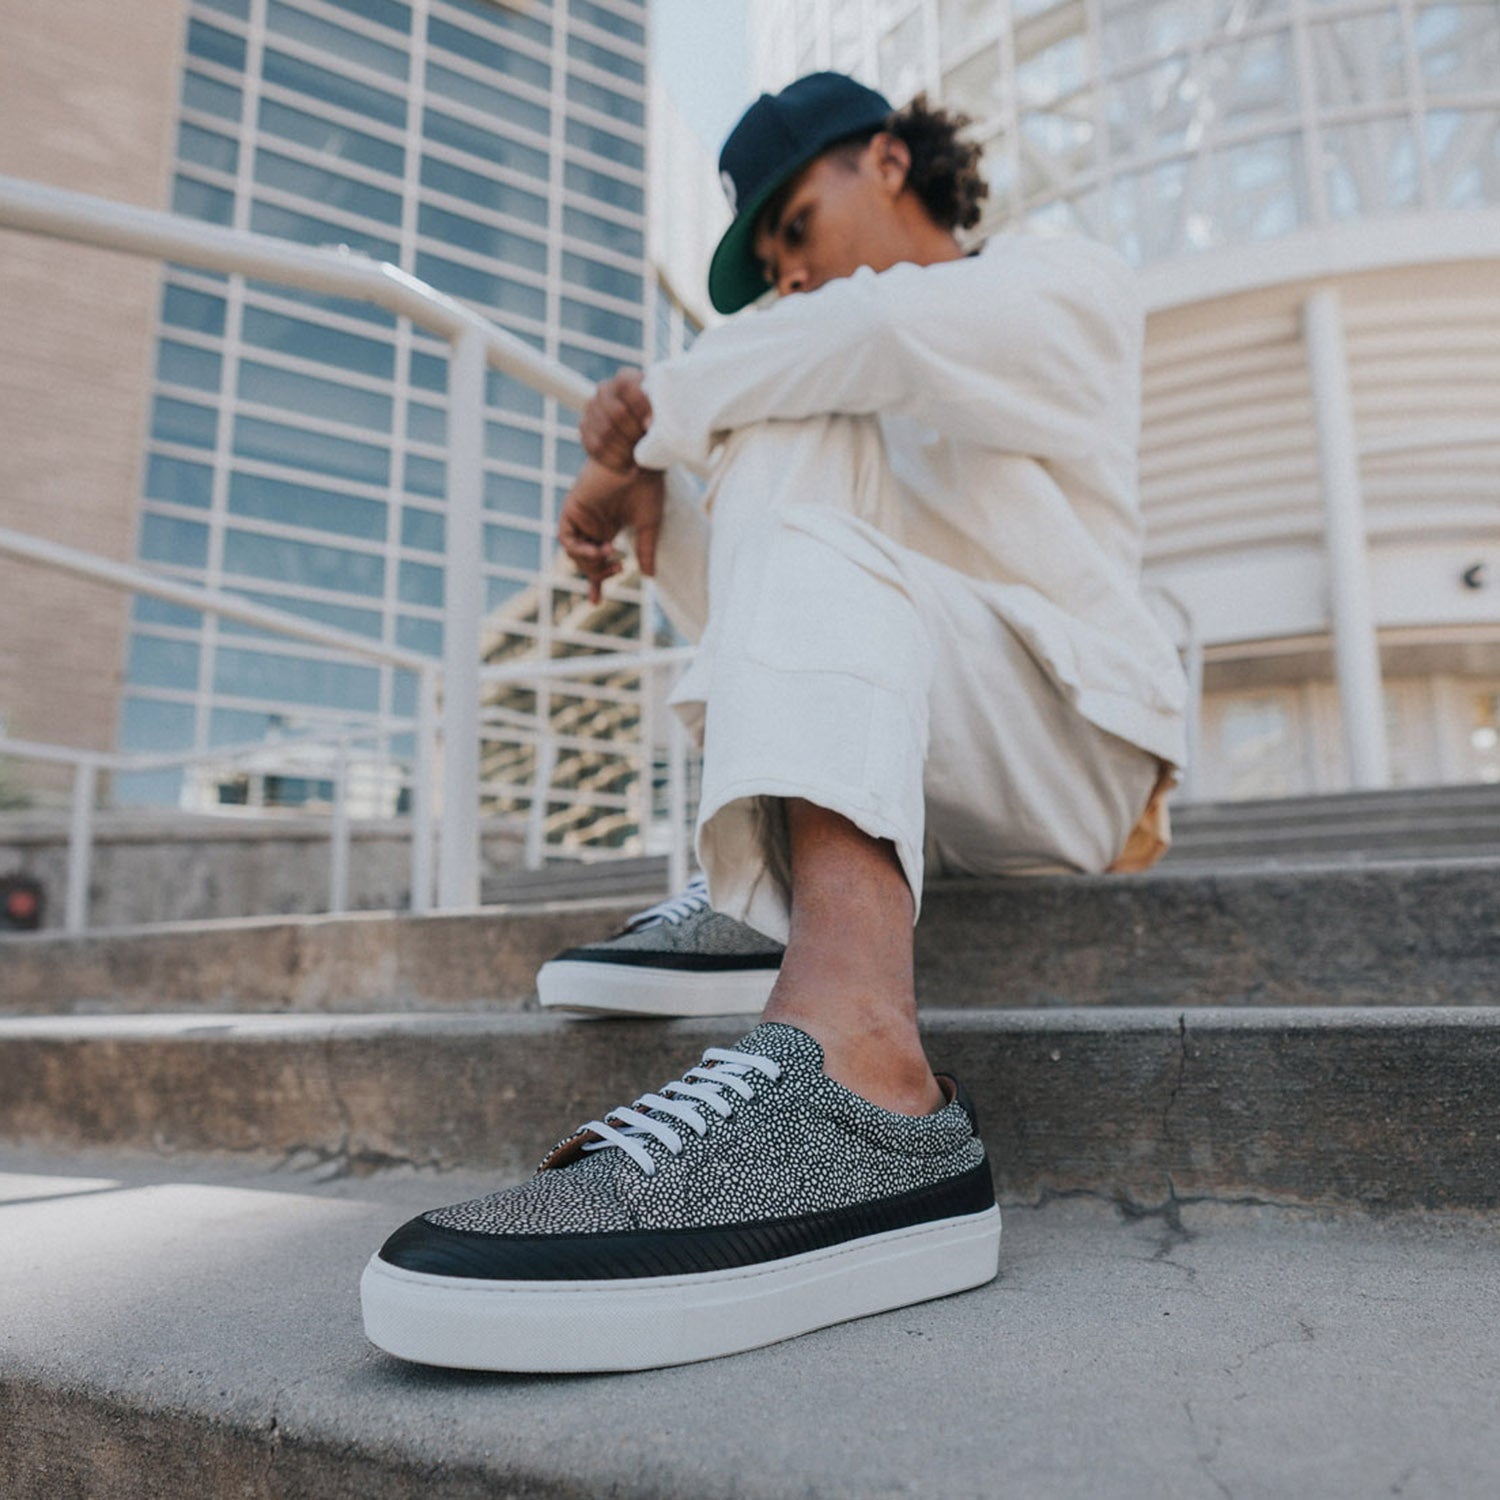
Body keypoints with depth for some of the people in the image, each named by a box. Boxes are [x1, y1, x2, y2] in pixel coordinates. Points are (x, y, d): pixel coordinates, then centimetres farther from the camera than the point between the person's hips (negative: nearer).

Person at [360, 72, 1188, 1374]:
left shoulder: (1068, 283, 5)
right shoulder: (818, 359, 25)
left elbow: (889, 328, -19)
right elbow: (753, 618, 14)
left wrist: (649, 424, -11)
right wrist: (655, 511, -4)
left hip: (1076, 745, -5)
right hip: (928, 770, 6)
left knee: (802, 514, -26)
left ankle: (850, 1056, -49)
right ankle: (762, 884, -19)